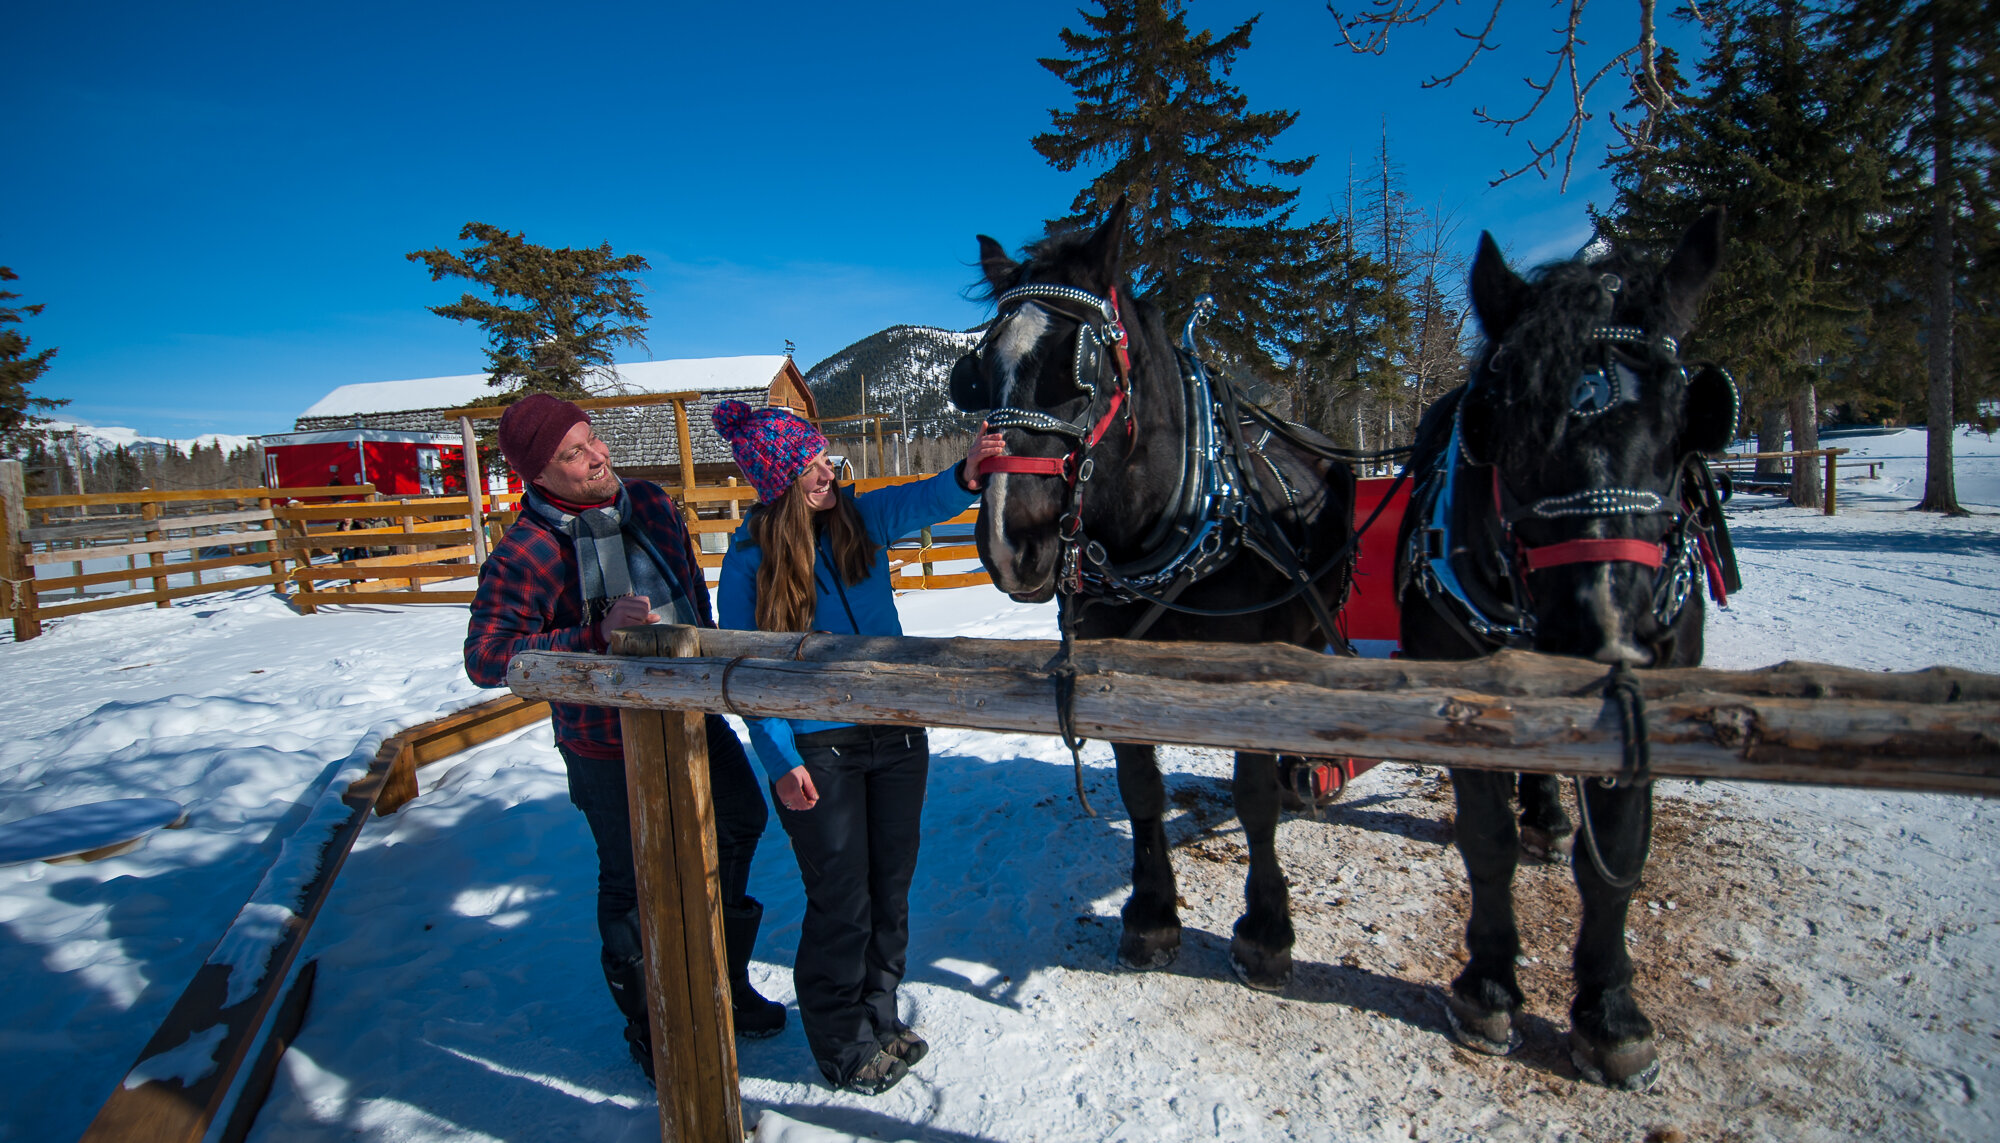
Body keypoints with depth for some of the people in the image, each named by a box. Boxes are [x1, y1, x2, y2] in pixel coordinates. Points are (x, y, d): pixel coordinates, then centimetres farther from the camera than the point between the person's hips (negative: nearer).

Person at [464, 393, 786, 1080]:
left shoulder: (651, 503, -2)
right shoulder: (525, 553, -20)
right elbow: (485, 660, -23)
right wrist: (596, 635, -32)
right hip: (609, 745, -7)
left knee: (740, 823, 20)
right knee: (633, 883, 7)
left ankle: (723, 980, 45)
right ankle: (648, 1025, 33)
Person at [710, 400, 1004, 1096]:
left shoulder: (859, 518, -1)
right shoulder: (750, 560, -10)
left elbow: (919, 502, -21)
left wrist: (965, 476, -43)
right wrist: (781, 763, -13)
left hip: (897, 732, 4)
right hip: (818, 750, -4)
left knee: (891, 887, 17)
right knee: (841, 901, 6)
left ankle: (878, 1019, 40)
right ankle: (840, 1044, 31)